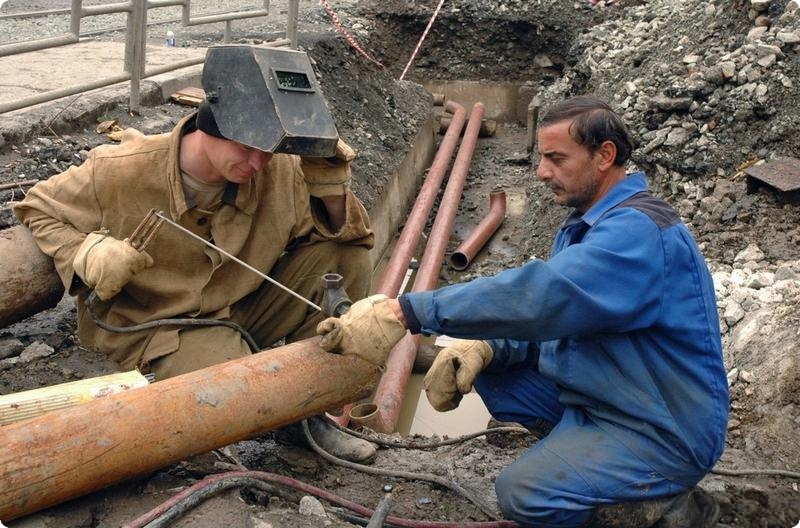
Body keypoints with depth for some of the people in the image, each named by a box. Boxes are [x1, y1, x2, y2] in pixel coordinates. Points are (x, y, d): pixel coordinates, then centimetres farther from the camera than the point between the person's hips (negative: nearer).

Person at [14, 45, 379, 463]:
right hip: (159, 327, -4)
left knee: (345, 252, -16)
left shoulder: (279, 171, -12)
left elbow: (353, 236, -4)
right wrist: (86, 252, -23)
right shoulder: (124, 171, -19)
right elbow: (39, 209, -2)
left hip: (243, 311, 5)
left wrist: (329, 183, -24)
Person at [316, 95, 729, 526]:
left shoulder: (639, 231, -25)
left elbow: (540, 293, -38)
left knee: (524, 493, -24)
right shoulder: (587, 223, 8)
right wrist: (485, 347, -16)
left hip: (668, 431, -9)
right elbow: (549, 315, 5)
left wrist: (405, 313, -40)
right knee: (488, 368, 0)